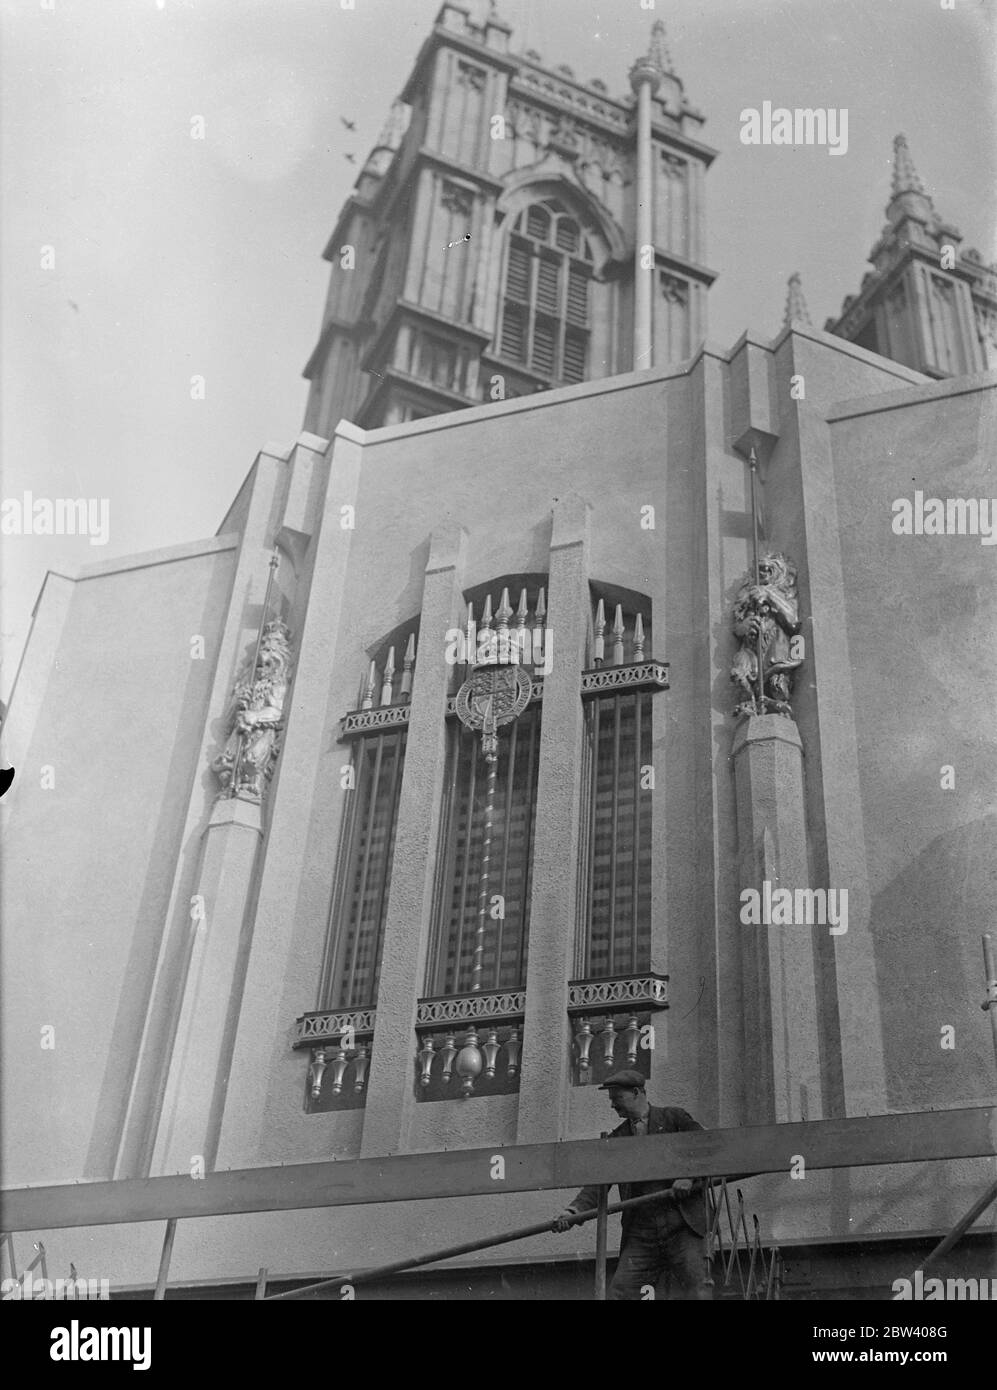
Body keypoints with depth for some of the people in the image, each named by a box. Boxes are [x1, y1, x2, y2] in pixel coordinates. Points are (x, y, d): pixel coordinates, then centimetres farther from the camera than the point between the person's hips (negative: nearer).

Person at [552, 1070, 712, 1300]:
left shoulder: (673, 1117, 6)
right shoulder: (616, 1139, 16)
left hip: (682, 1223, -3)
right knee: (620, 1292, -5)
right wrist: (573, 1210, -10)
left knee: (697, 1289, -12)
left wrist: (689, 1177, -15)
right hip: (640, 1233, 3)